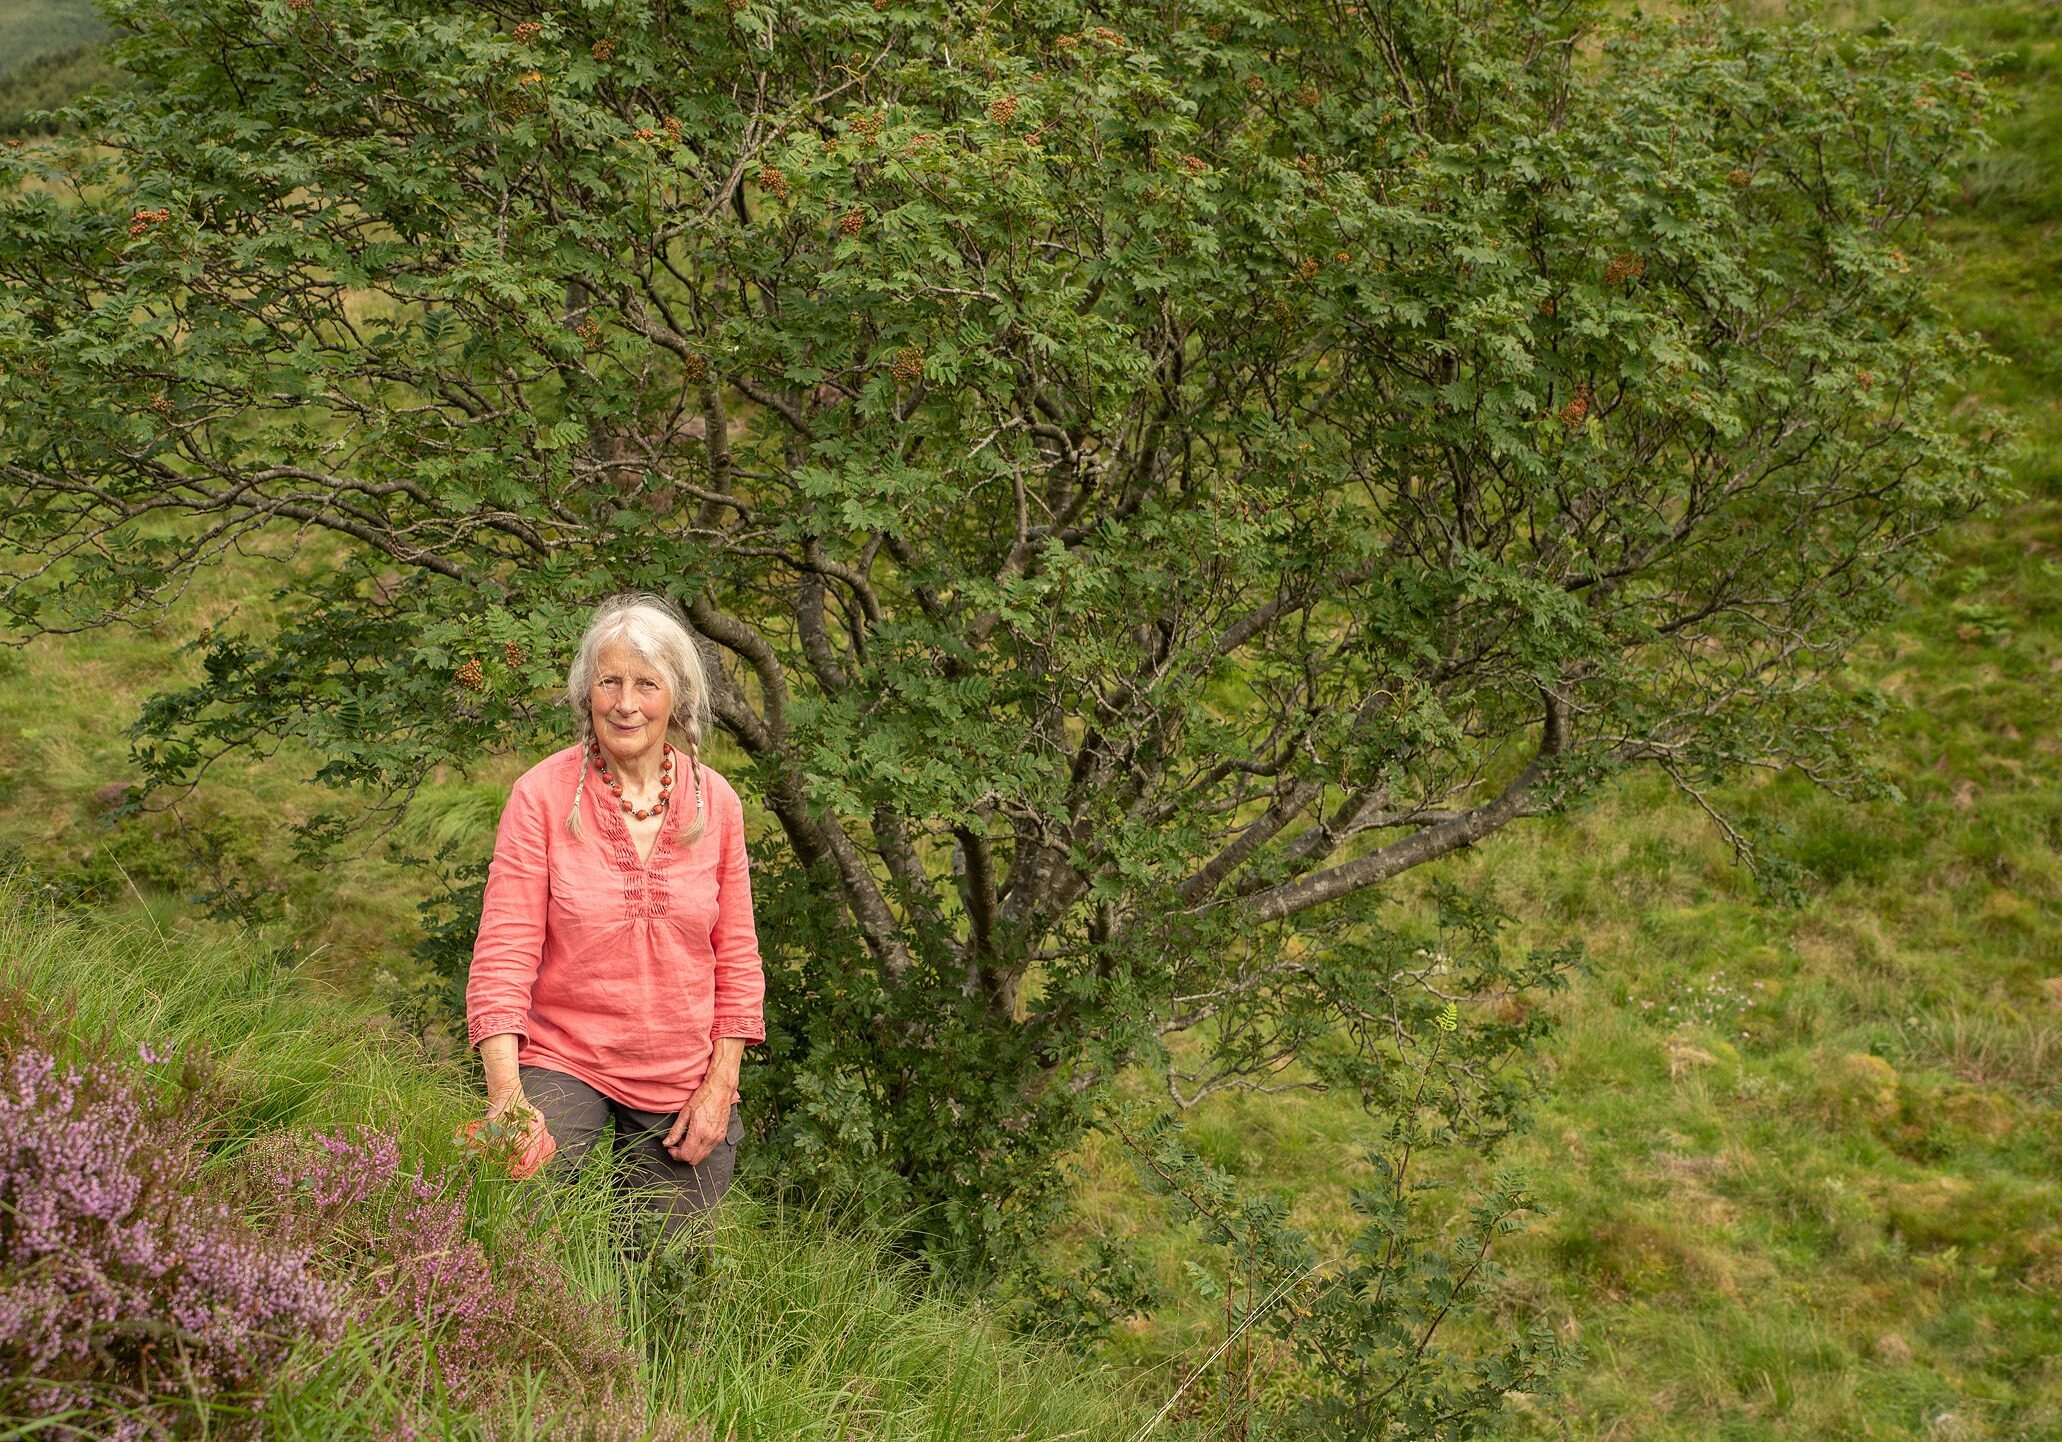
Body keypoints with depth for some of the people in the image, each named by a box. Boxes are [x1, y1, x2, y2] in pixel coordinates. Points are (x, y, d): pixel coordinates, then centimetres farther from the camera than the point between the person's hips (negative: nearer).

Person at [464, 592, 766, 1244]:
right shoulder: (542, 794, -8)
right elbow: (502, 956, -11)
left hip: (682, 1084, 3)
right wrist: (506, 1093, -21)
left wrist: (720, 1087, -1)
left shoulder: (715, 802, 1)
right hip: (563, 1064, -2)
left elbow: (736, 958, 7)